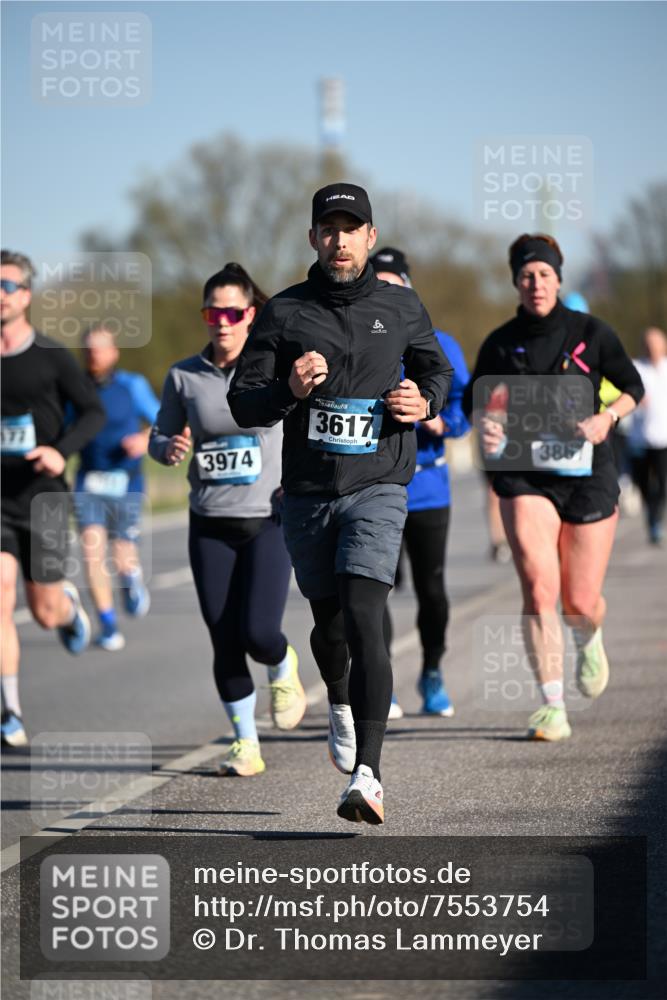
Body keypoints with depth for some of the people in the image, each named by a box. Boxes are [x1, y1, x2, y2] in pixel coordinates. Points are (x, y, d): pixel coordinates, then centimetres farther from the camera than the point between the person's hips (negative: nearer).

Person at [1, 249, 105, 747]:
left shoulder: (52, 357, -5)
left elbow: (94, 412, 0)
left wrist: (62, 450, -17)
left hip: (42, 500, -1)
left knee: (46, 612, 5)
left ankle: (69, 603, 44)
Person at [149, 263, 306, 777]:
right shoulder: (184, 376, 1)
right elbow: (159, 435, 11)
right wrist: (169, 448, -11)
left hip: (269, 521, -2)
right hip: (210, 526, 2)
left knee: (258, 633, -13)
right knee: (224, 641, 1)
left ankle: (284, 668, 24)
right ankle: (245, 744, 14)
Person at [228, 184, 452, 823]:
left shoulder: (402, 308, 4)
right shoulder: (284, 313, 2)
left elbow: (437, 369, 21)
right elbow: (242, 403, 0)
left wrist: (425, 402, -2)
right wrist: (290, 390, -21)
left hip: (377, 488, -2)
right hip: (307, 493, 2)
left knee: (363, 621, -19)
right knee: (328, 625, 16)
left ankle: (366, 777, -26)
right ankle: (339, 705, 51)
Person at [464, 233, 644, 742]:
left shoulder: (591, 332, -2)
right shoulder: (501, 343, 1)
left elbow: (633, 386, 8)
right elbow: (476, 397, 13)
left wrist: (608, 417, -12)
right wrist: (486, 423, -10)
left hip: (588, 472, 0)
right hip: (525, 475, 0)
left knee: (581, 603, 3)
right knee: (539, 588, -17)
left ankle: (589, 641, 41)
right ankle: (552, 705, -12)